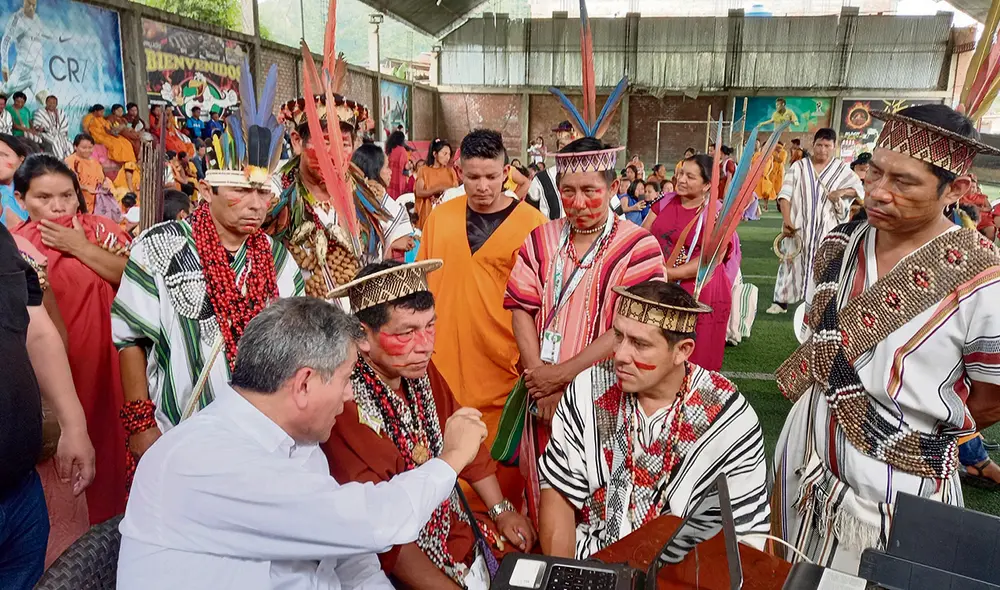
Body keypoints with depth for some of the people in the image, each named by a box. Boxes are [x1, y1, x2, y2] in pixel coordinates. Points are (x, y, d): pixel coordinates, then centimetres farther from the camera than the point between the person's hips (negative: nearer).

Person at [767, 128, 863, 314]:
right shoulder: (799, 166, 0)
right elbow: (785, 194, -7)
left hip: (827, 227, 0)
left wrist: (842, 192, -14)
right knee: (793, 260, 4)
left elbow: (860, 188, 8)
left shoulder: (841, 168, 3)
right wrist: (786, 220, -19)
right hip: (799, 225, 0)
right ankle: (781, 301, 10)